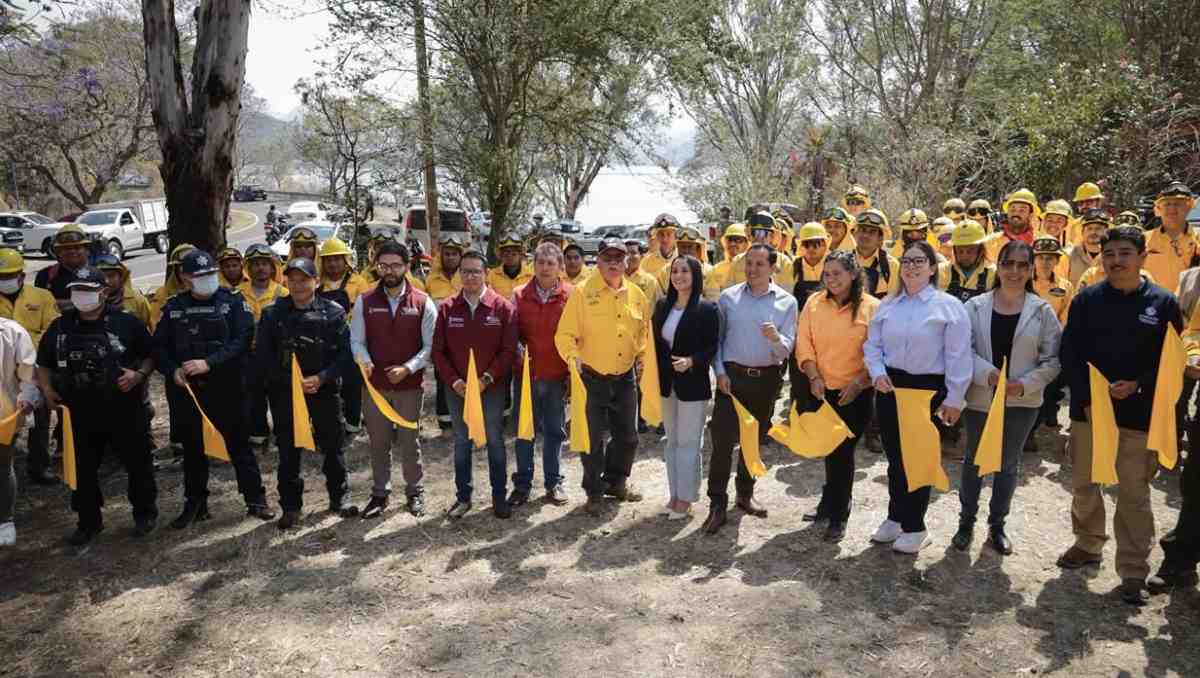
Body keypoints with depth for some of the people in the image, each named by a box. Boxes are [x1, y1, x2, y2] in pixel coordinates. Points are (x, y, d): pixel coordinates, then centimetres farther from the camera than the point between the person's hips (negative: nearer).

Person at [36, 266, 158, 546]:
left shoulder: (126, 323, -4)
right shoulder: (60, 327, 6)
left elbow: (151, 355, 3)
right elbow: (44, 364, 18)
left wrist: (139, 374, -14)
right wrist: (47, 389, 1)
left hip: (125, 410, -3)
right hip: (81, 413, 3)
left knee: (138, 462, 7)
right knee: (83, 470, 10)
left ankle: (145, 513, 27)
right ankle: (88, 522, 26)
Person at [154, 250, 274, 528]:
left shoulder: (233, 302, -3)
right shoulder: (174, 307, 7)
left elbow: (241, 341, -13)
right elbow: (159, 346, 7)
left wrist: (209, 363, -22)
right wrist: (172, 370, -12)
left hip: (227, 387, -3)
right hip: (187, 389, 3)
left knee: (239, 443, 4)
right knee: (192, 448, 12)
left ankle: (256, 499, 13)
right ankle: (195, 504, 25)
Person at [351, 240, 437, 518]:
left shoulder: (423, 302, -3)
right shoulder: (365, 302, 3)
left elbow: (430, 345, -4)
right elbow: (357, 340, 3)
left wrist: (408, 368, -16)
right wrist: (365, 362, -17)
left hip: (410, 385, -2)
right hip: (374, 383, 2)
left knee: (409, 441, 8)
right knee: (378, 442, 11)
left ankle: (414, 492, 23)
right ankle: (380, 493, 24)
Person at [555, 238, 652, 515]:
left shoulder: (635, 294, 3)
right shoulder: (582, 292, -11)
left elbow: (644, 329, 18)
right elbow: (565, 334, -14)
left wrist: (641, 353, 6)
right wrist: (573, 356, -30)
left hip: (625, 377, 5)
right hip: (593, 377, -5)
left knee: (628, 436, 15)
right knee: (594, 438, 4)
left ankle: (616, 481, 38)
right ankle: (594, 491, 21)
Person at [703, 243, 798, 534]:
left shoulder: (787, 302, -2)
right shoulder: (728, 297, -1)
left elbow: (787, 349, -6)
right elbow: (716, 338, 3)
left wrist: (776, 338, -28)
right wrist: (720, 372, -8)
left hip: (766, 379, 1)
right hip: (732, 376, -1)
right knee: (722, 439, -7)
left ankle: (745, 494, 32)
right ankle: (717, 504, 0)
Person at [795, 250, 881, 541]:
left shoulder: (872, 307, -6)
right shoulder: (814, 302, 2)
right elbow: (804, 344, 0)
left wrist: (859, 382, -15)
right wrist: (814, 377, -11)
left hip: (854, 394, -3)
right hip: (820, 390, 3)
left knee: (843, 452, 2)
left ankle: (837, 516, 16)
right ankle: (830, 505, 34)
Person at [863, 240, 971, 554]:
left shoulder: (948, 306, -7)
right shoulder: (888, 304, 7)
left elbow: (957, 356, -9)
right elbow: (872, 344, 11)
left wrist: (954, 398, -10)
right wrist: (877, 372, -7)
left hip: (927, 389, -4)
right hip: (890, 386, 4)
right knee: (894, 455, 14)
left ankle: (913, 526, 19)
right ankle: (896, 517, 30)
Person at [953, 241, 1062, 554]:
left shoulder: (1042, 311, -5)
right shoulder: (975, 306, -6)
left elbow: (1053, 359, -4)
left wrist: (1025, 384, -17)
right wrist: (987, 373, -23)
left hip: (1022, 401, 1)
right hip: (979, 398, 0)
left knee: (1009, 464, 13)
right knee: (973, 460, 13)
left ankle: (997, 525, 30)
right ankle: (966, 521, 29)